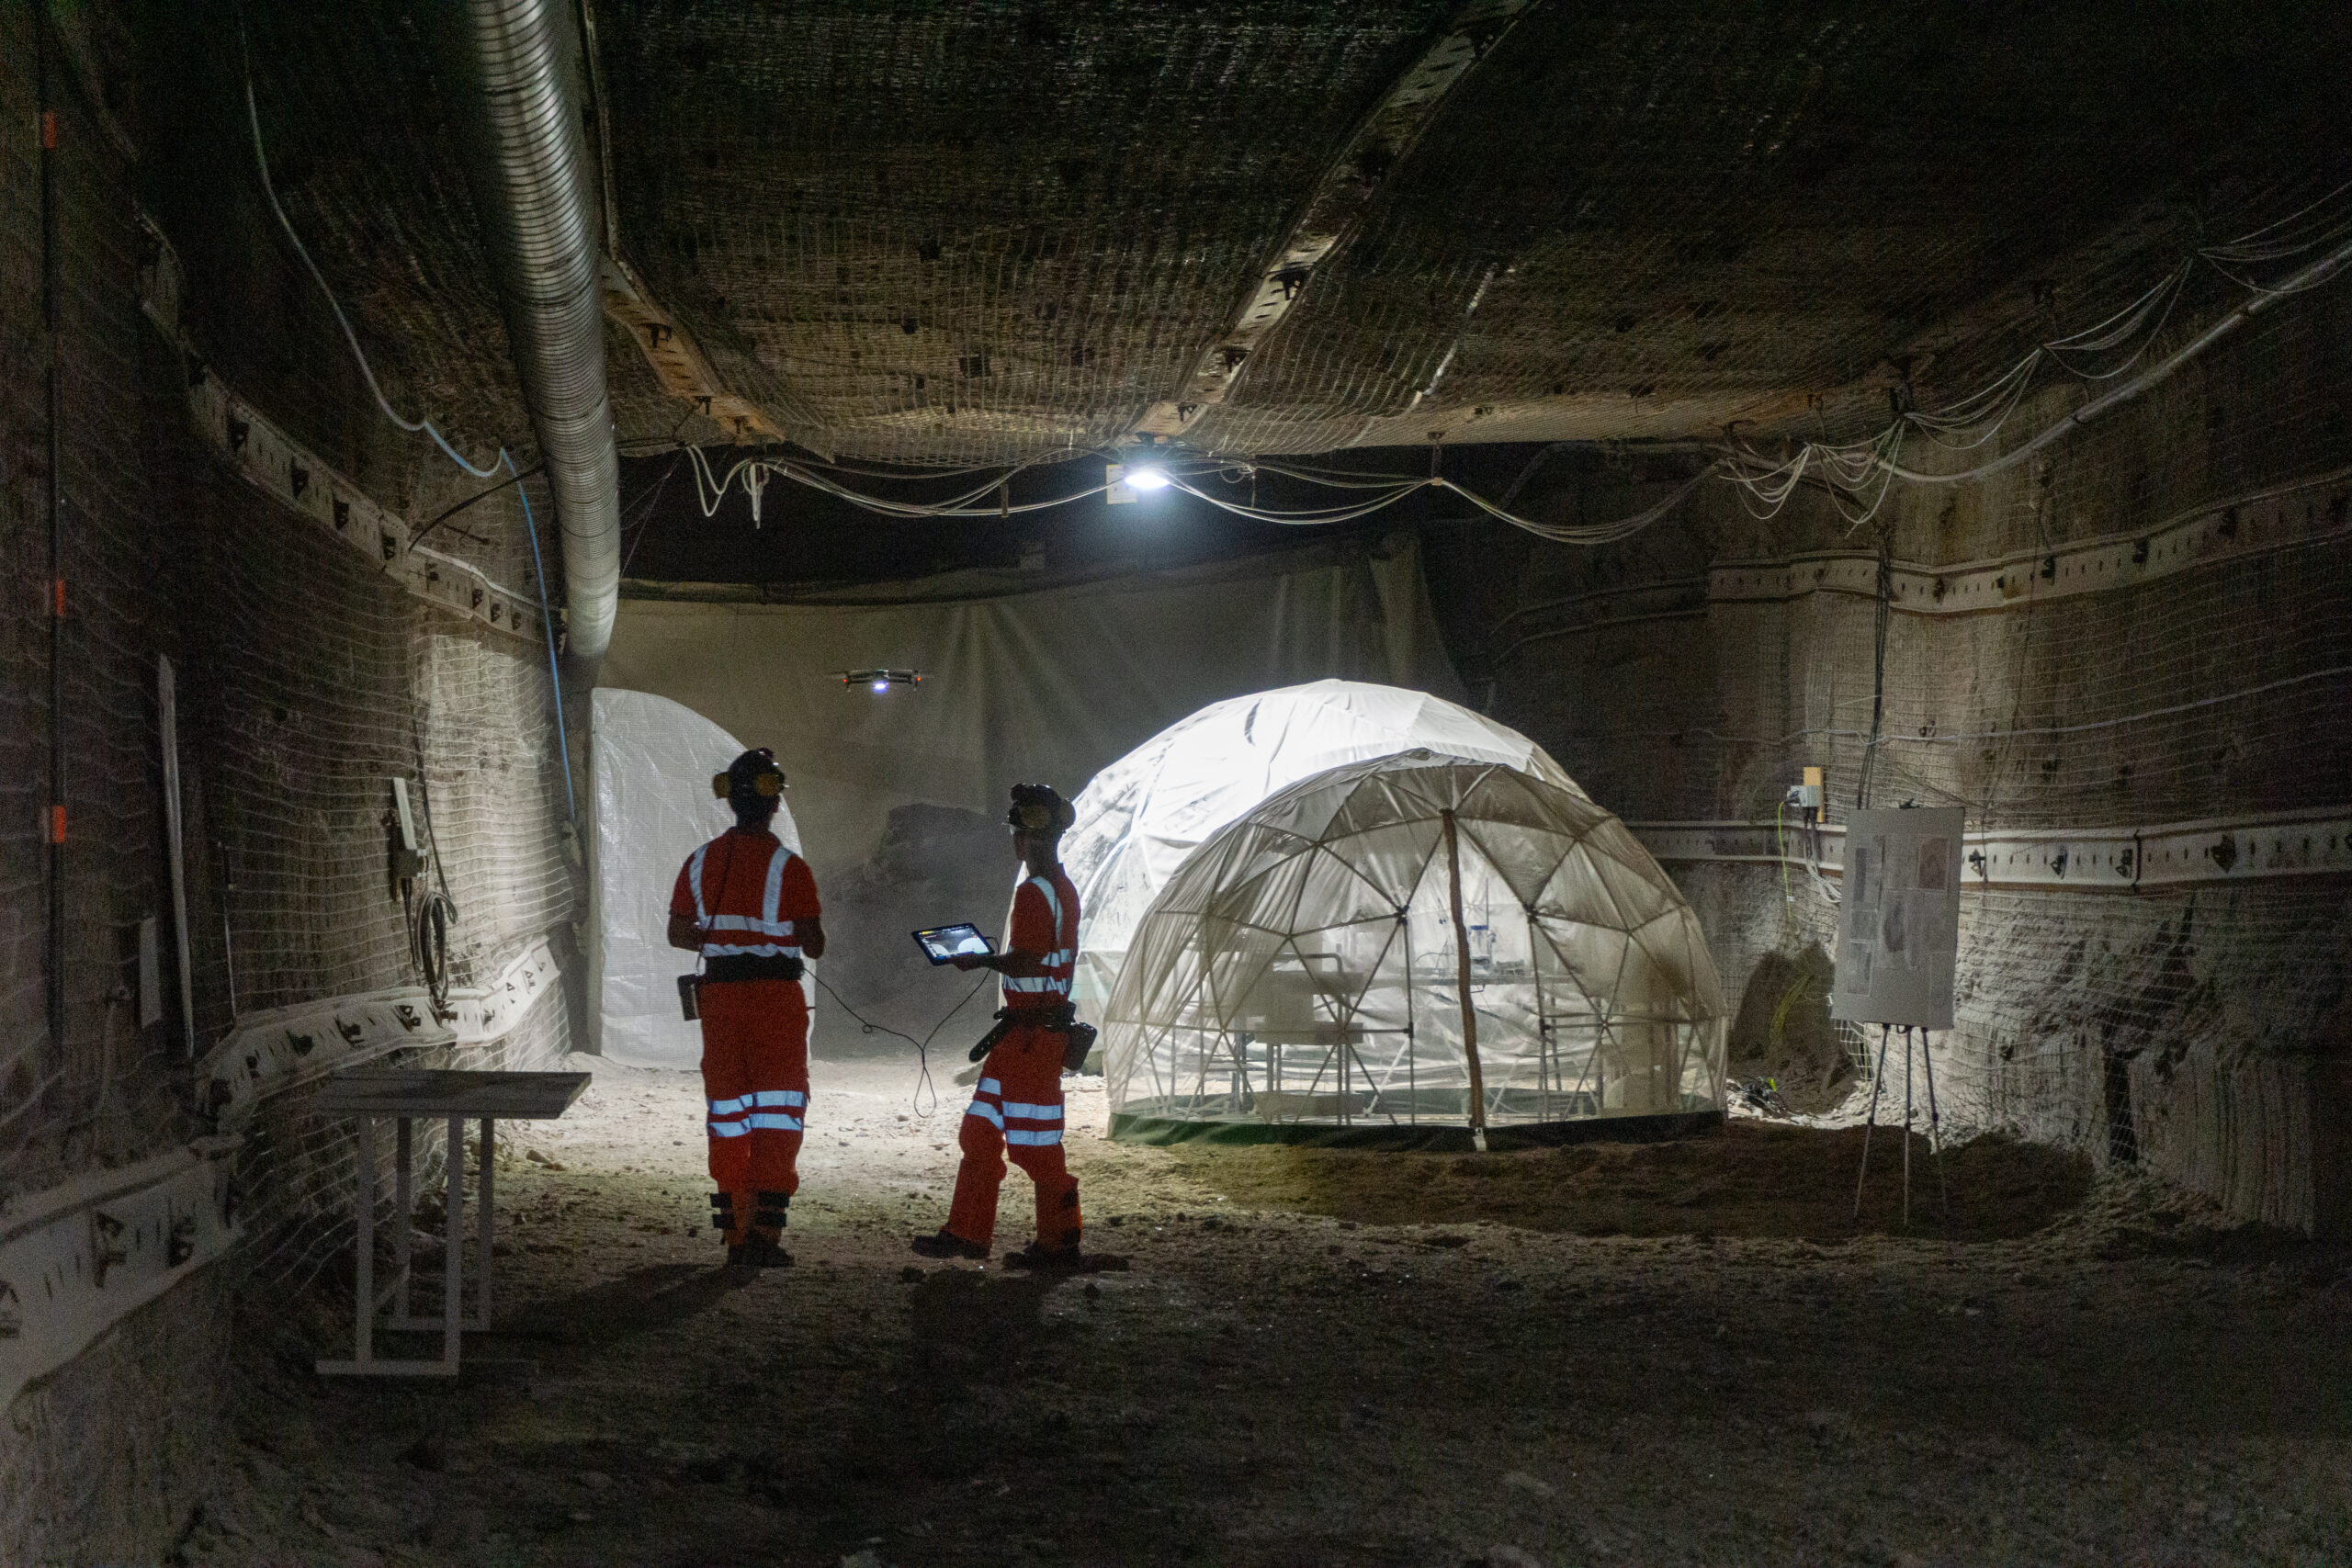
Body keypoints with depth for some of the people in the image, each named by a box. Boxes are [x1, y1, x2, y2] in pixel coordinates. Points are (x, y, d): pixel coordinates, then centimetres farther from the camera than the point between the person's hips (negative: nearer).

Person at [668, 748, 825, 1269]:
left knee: (728, 1113, 13)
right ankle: (763, 1235, -3)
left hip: (720, 994, 4)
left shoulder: (700, 862, 4)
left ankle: (736, 1236, 15)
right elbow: (813, 946, -9)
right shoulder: (788, 867, -10)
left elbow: (677, 934, 9)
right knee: (778, 1111, 3)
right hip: (777, 996, -4)